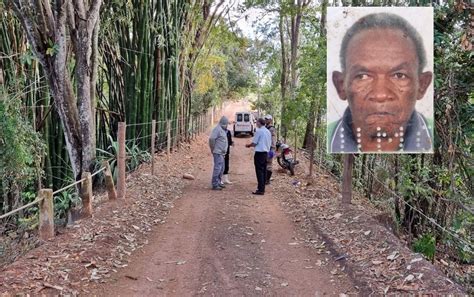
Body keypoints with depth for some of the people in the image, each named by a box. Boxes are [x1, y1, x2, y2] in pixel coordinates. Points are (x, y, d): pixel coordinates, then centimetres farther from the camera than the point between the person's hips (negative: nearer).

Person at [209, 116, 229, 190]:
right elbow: (211, 139, -23)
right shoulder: (217, 129, -15)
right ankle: (215, 185, -7)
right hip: (218, 152, -10)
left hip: (222, 153, 10)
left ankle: (219, 182, 25)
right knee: (217, 168, -10)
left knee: (221, 168, 15)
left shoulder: (223, 130, 16)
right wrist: (213, 149, -16)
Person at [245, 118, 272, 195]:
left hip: (259, 153, -8)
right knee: (264, 171, 11)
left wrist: (248, 145, 9)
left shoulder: (259, 131, -11)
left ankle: (260, 190, -8)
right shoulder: (268, 132, 12)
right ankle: (262, 188, 17)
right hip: (266, 152, 8)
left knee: (259, 171, -7)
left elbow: (254, 143, -10)